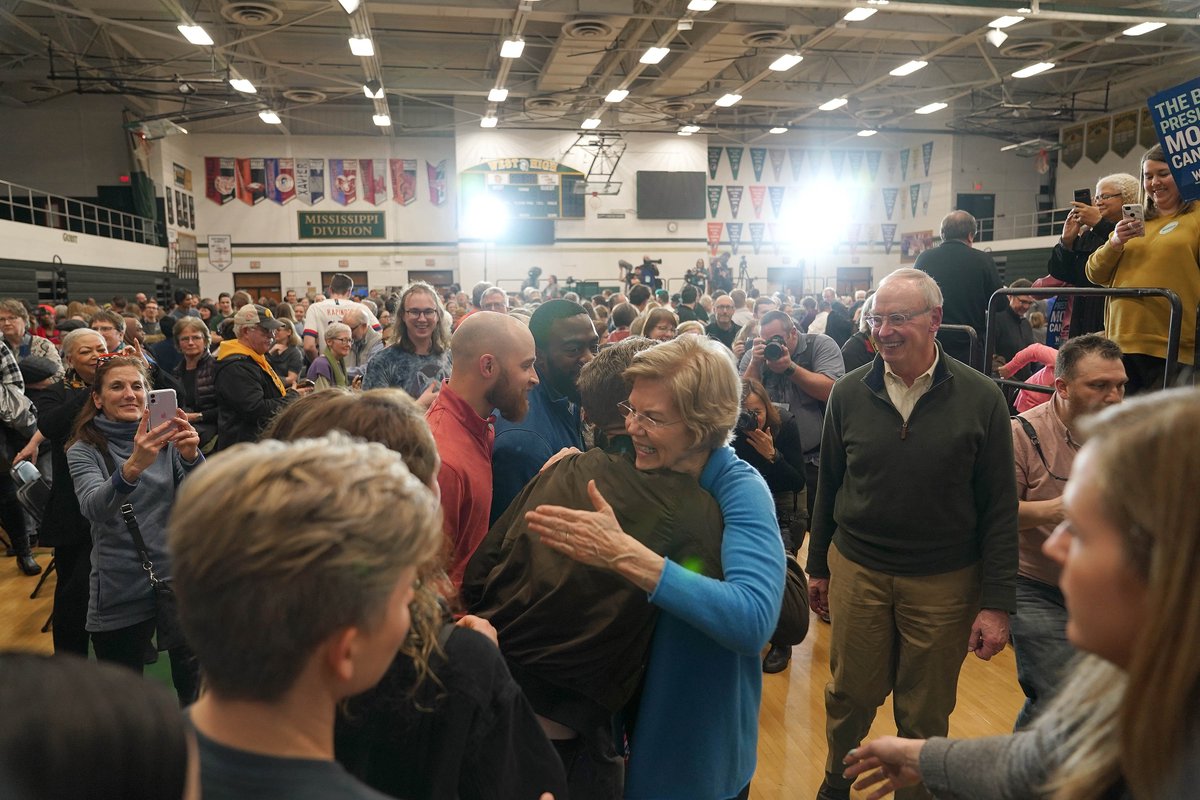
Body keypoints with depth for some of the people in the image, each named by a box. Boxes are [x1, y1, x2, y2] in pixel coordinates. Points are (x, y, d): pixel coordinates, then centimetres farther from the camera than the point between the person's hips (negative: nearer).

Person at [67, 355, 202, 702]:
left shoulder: (167, 438, 3)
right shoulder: (85, 450, -4)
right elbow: (94, 509, -23)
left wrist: (191, 456, -32)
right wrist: (132, 467, -43)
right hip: (121, 592, -1)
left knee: (195, 686, 11)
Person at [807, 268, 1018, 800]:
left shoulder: (980, 397, -8)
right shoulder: (849, 393, -3)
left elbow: (1000, 507, -5)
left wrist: (998, 601, -7)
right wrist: (817, 566, 10)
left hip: (944, 581, -1)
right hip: (856, 571, 2)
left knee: (926, 715, 14)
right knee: (849, 697, 14)